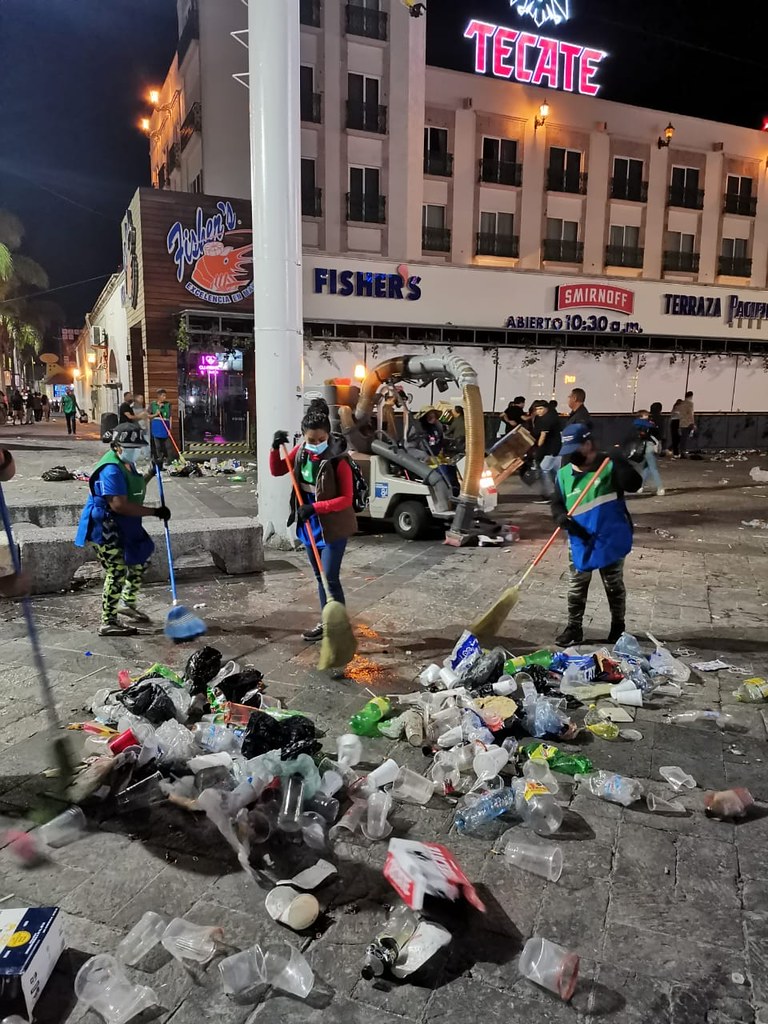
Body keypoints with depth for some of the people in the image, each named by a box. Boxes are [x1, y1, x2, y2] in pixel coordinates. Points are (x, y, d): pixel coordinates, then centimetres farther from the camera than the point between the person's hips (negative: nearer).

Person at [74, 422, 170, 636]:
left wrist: (149, 475, 20)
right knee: (117, 572, -8)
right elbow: (119, 505, -32)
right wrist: (154, 511, -29)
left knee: (139, 562, 17)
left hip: (123, 526, 10)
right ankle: (107, 623, 3)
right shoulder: (111, 470, -24)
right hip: (105, 528, -10)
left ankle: (127, 603, 35)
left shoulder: (126, 464, 10)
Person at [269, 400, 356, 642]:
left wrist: (314, 507, -28)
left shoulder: (338, 459, -21)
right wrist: (276, 448, -9)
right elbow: (277, 471, 8)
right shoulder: (301, 451, -2)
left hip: (333, 527, -7)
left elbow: (346, 498, -20)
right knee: (319, 576, 16)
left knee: (330, 578, -7)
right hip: (309, 525, 7)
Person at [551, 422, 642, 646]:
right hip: (581, 542, 3)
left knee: (614, 585, 12)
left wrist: (620, 464, -36)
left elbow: (635, 484, -20)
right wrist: (562, 517, -16)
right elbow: (557, 504, 5)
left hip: (611, 539, -3)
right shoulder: (564, 474, 1)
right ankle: (574, 627, 24)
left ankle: (618, 626, 29)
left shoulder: (609, 464, -10)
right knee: (576, 587, 10)